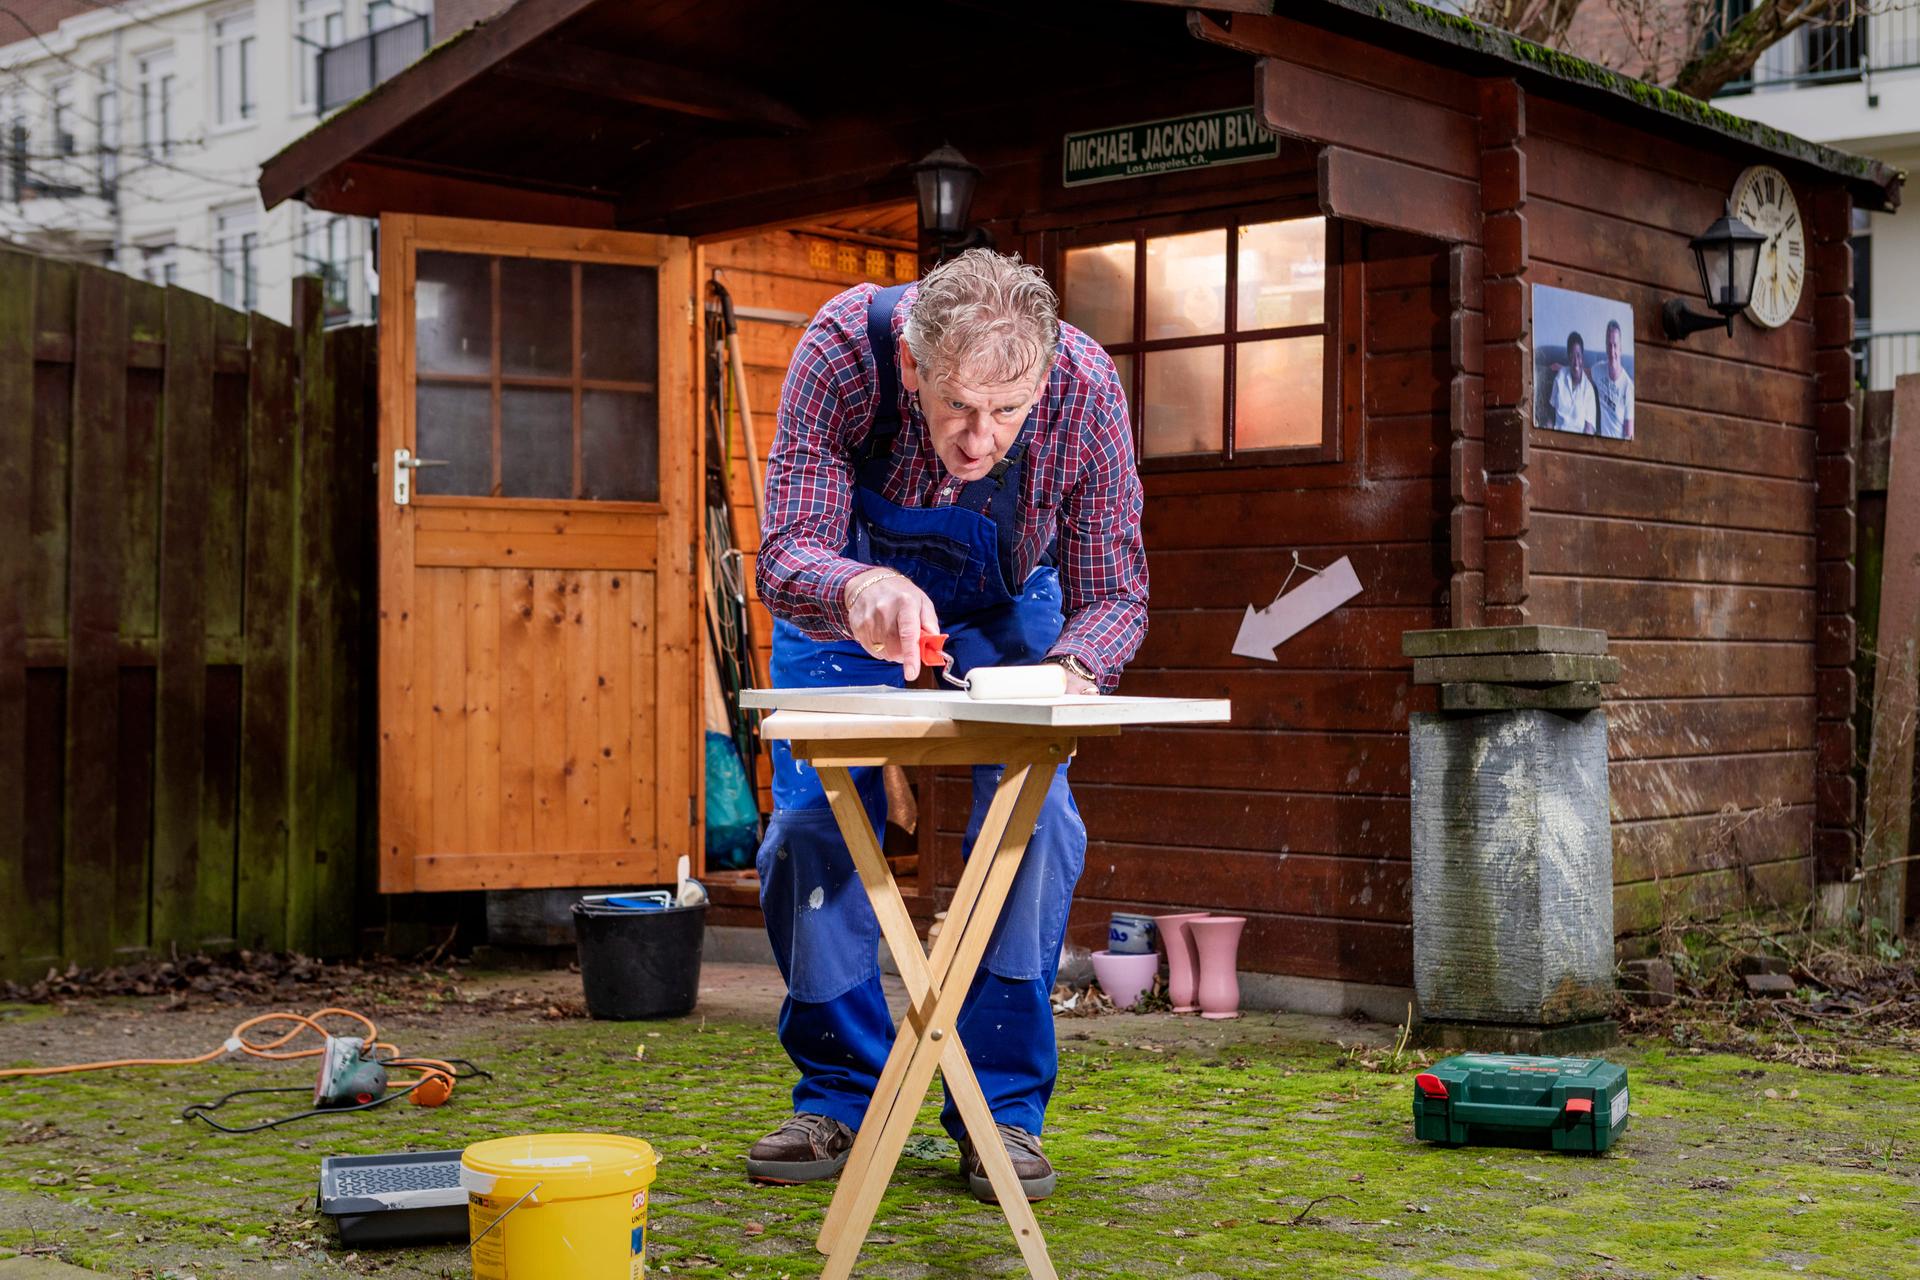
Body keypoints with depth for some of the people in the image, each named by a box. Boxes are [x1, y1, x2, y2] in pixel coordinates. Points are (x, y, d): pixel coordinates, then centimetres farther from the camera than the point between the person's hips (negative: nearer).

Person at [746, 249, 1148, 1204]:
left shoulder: (1087, 390, -34)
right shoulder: (844, 348, -38)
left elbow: (1113, 595, -23)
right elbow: (783, 557, -36)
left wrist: (1070, 669, -46)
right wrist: (856, 589, -59)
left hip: (1007, 605, 0)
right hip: (847, 589, 0)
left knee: (1034, 819, -16)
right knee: (810, 826, -8)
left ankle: (1003, 1106, -1)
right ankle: (839, 1095, 12)